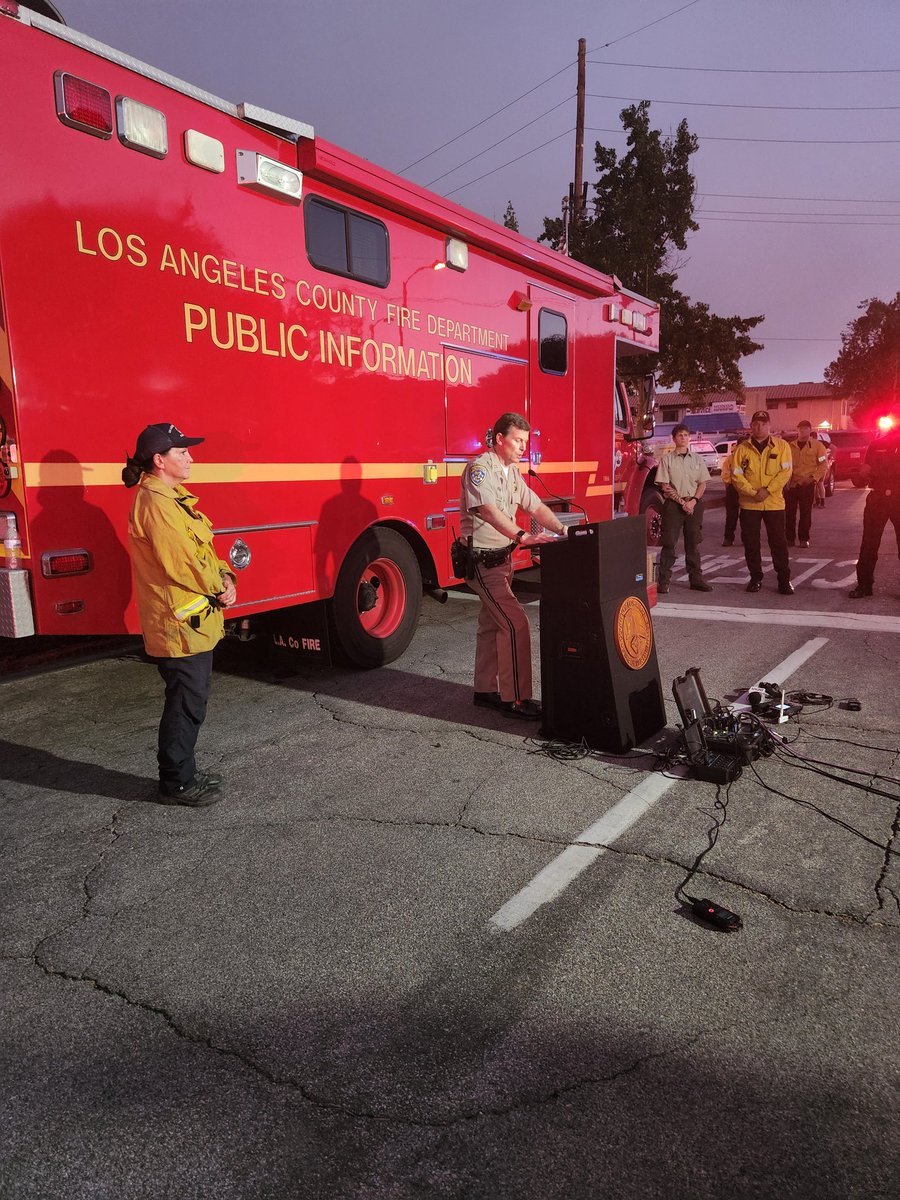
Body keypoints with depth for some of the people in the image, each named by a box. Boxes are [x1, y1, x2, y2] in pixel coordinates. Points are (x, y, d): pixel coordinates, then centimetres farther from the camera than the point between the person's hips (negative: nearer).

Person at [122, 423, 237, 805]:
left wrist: (224, 577, -1)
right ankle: (176, 784, 15)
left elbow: (202, 549, 16)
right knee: (186, 704, 0)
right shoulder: (156, 503, -19)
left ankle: (183, 771, 32)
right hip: (179, 624, -11)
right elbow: (182, 562, -24)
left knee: (192, 699, 19)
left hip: (194, 622, 11)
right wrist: (219, 588, -10)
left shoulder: (173, 498, 15)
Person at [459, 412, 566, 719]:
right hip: (481, 561, -10)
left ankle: (485, 691, 26)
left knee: (492, 625, 15)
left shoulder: (512, 472, 13)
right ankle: (514, 699, -7)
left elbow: (535, 506, 11)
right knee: (515, 623, -14)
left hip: (500, 559, 10)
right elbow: (487, 510, -33)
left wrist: (563, 529, -5)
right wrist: (522, 536, -45)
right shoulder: (480, 469, -17)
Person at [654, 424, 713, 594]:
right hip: (673, 504, -3)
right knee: (669, 543, -4)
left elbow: (703, 483, 8)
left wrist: (693, 501, -8)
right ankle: (663, 581, -1)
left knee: (694, 543, 8)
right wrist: (681, 501, -11)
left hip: (694, 504, 3)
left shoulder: (697, 459, 10)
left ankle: (696, 579, 14)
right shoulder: (667, 459, 0)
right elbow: (664, 486, -5)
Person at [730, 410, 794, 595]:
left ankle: (784, 579, 9)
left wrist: (768, 491, -16)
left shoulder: (781, 446, 2)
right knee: (750, 543, 6)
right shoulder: (742, 449, 3)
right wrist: (753, 492, -14)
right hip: (749, 504, 1)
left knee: (778, 542, 1)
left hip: (774, 503, -1)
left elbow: (785, 472, -5)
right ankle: (756, 577, 19)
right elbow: (736, 475, -3)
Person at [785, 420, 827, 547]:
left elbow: (823, 464, 0)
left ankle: (804, 538, 8)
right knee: (789, 512, 3)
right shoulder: (790, 446, 10)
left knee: (805, 513, 0)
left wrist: (814, 478, -11)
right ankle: (790, 537, 13)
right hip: (791, 484, 3)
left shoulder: (817, 445, 2)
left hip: (807, 484, -2)